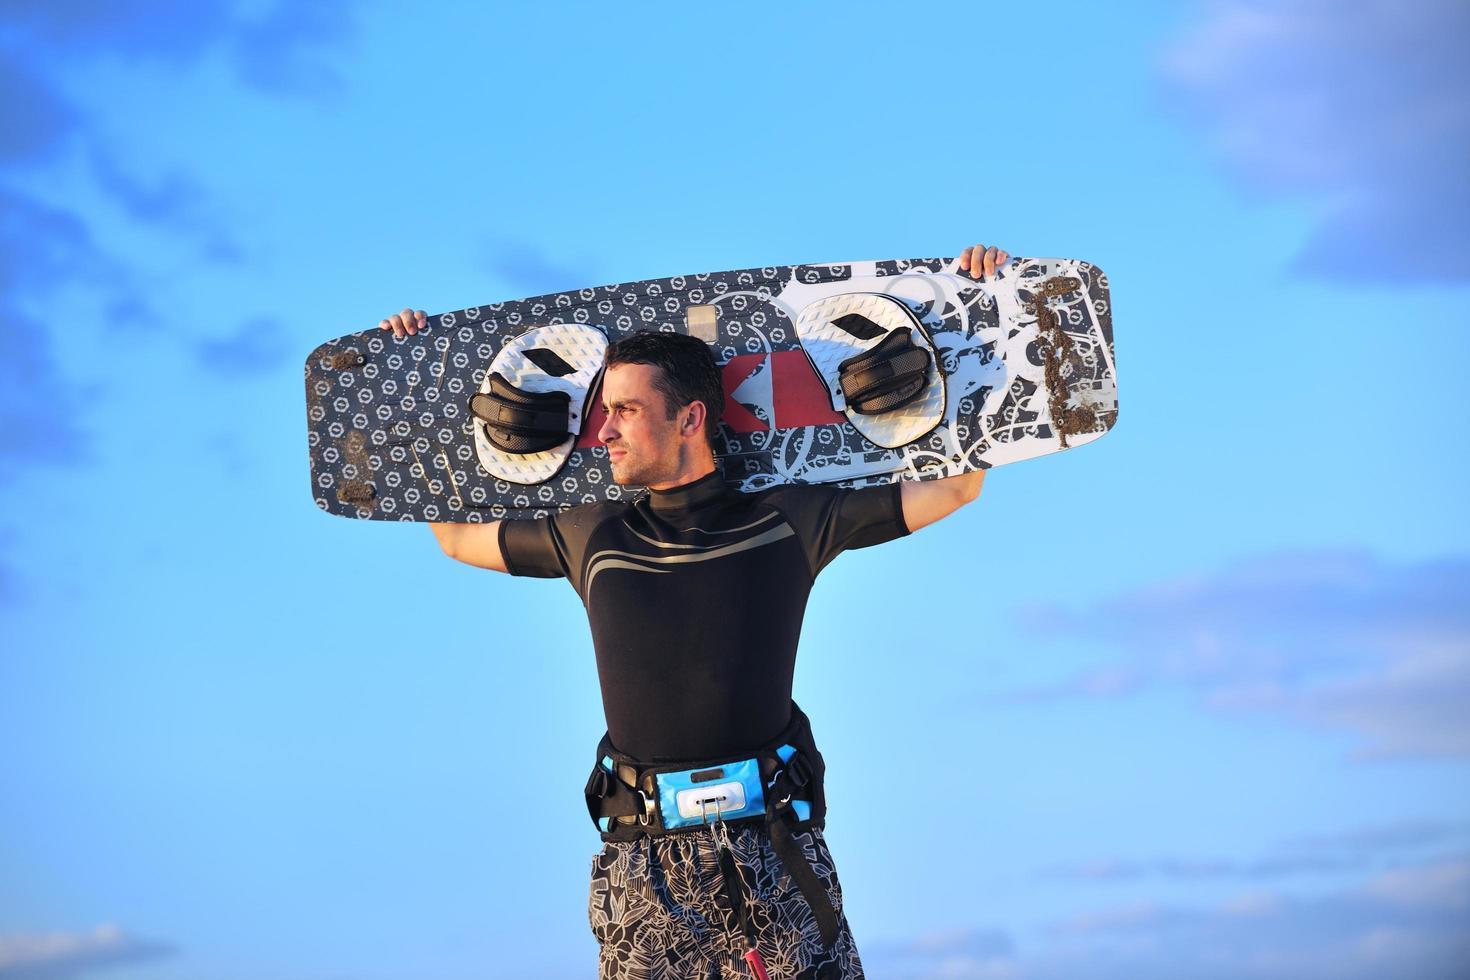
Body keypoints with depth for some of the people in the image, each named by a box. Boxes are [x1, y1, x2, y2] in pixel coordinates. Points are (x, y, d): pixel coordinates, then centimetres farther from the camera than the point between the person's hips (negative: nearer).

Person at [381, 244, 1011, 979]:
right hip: (639, 860, 2)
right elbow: (456, 535, 25)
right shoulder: (589, 538, 10)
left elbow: (955, 484, 9)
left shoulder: (788, 520, 4)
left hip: (773, 852, -2)